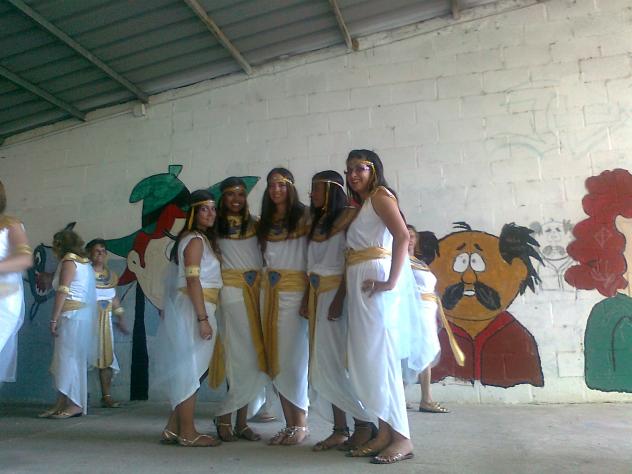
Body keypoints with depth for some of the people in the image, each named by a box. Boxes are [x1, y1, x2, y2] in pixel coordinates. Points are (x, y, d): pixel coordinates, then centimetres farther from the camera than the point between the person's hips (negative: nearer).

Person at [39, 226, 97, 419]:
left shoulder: (69, 260, -5)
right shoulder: (84, 262, 21)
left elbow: (62, 292, -13)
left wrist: (54, 319, -14)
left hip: (73, 315, -9)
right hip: (82, 314, 9)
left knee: (69, 358, -6)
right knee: (66, 359, 10)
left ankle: (75, 404, -3)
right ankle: (62, 404, 13)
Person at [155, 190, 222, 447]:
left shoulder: (203, 239, 19)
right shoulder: (195, 240, -9)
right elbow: (192, 281, -17)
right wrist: (203, 318, -21)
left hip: (194, 310, 10)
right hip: (193, 310, -10)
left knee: (186, 372, 12)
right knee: (190, 371, -4)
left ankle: (173, 429, 19)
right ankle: (188, 433, 4)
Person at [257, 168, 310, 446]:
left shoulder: (303, 216, 2)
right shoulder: (264, 222, 19)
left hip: (293, 290, -5)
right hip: (269, 290, 6)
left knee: (292, 357, -7)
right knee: (275, 359, 4)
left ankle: (301, 423, 4)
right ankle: (290, 424, 12)